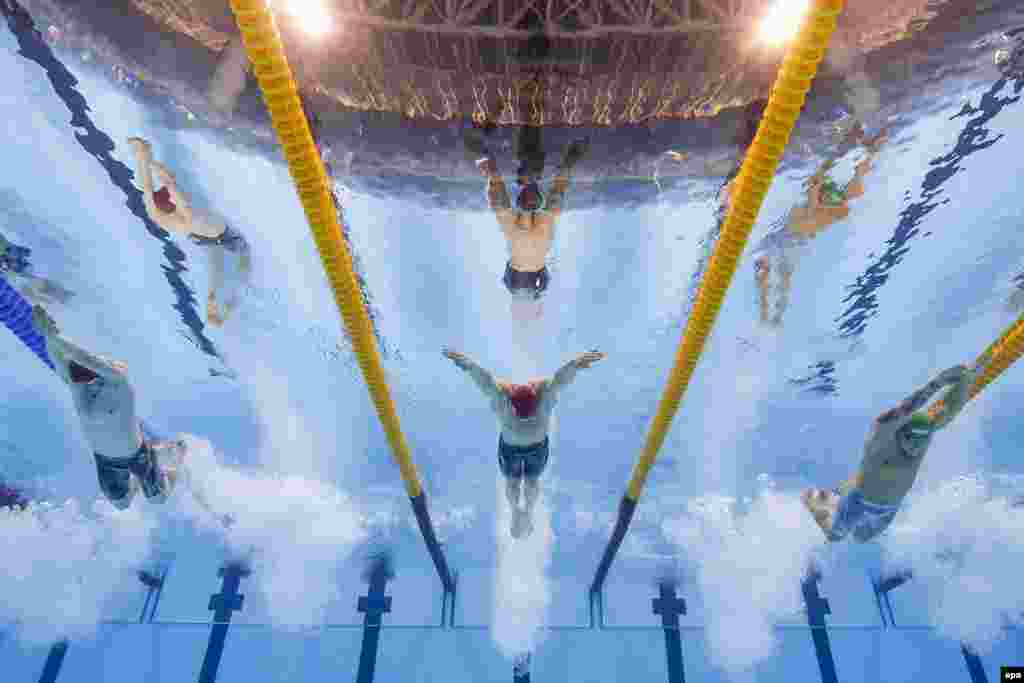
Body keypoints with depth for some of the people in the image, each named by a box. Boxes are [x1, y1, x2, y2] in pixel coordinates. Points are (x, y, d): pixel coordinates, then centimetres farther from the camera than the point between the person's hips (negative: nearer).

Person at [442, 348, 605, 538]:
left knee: (532, 482, 22)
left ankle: (529, 512, 55)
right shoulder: (500, 394, -37)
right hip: (509, 446, 0)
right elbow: (483, 377, -55)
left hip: (538, 446, 0)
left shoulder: (545, 391, -36)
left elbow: (562, 377, -55)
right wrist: (467, 364, -77)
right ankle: (515, 512, 55)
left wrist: (575, 363, -77)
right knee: (512, 483, 21)